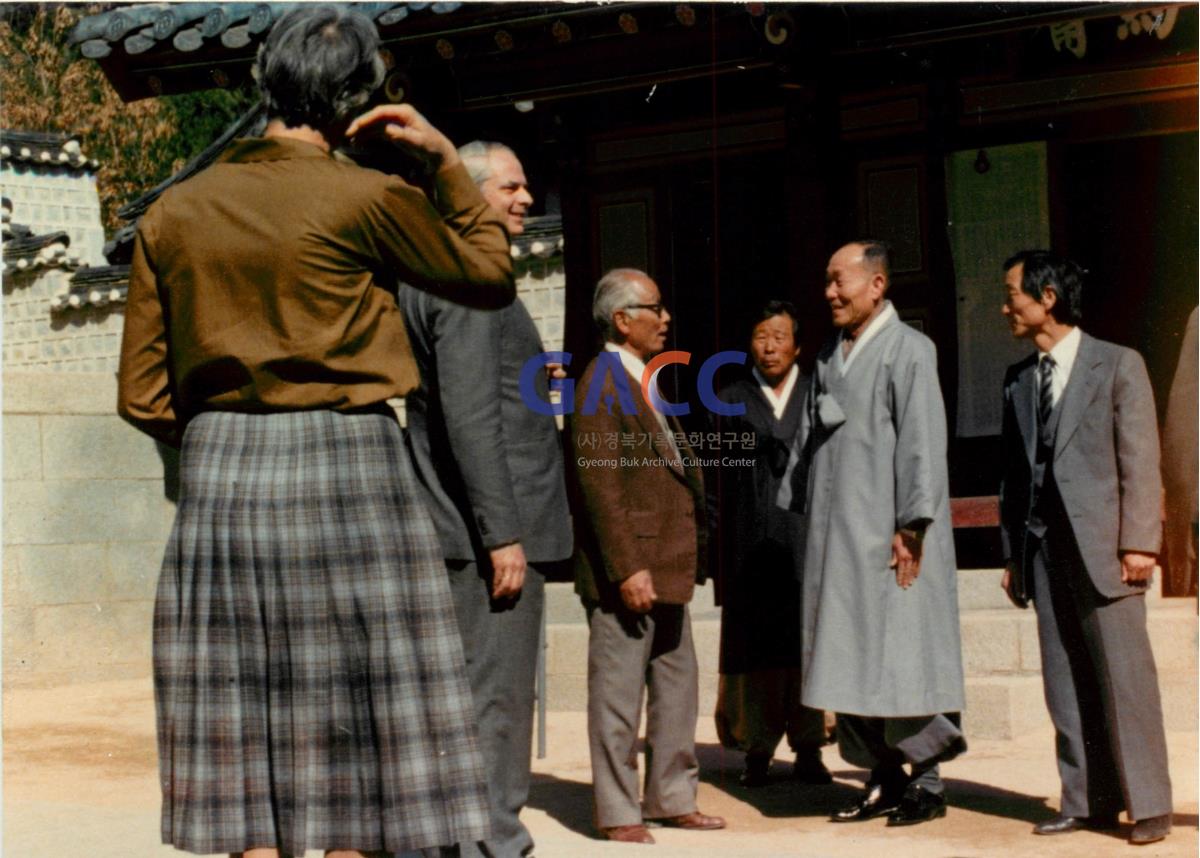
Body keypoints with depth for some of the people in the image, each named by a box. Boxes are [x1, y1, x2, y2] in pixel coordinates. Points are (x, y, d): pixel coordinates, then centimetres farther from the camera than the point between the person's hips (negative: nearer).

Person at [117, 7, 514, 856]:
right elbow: (491, 275, 9)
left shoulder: (174, 213, 7)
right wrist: (448, 160, 12)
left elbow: (144, 397, 7)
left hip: (219, 475, 5)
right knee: (356, 741, 2)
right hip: (348, 467, -4)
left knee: (245, 742, 7)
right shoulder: (368, 199, -7)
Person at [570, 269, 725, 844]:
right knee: (618, 690, -2)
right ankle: (618, 812, 5)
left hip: (668, 563, 10)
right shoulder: (602, 384, -12)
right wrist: (627, 568, -21)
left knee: (677, 685, 14)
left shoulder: (644, 381, 17)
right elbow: (600, 486, -18)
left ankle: (672, 798, 24)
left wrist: (689, 554, 16)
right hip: (628, 566, -10)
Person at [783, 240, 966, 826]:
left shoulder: (907, 349, -7)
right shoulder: (828, 357, 14)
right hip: (834, 536, 7)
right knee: (850, 662, 7)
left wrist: (911, 526, -18)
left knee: (901, 657, -4)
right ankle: (885, 778, 15)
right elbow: (807, 441, 18)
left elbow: (922, 441, -13)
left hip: (887, 535, -7)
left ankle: (927, 780, 7)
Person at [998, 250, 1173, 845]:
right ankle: (1087, 802, 11)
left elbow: (1140, 460, -4)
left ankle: (1148, 805, 1)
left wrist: (1138, 542, -11)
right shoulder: (1018, 380, 15)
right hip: (1044, 548, 5)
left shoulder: (1117, 365, 1)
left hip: (1100, 544, -5)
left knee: (1124, 676, -5)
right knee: (1065, 683, 5)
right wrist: (1013, 551, 11)